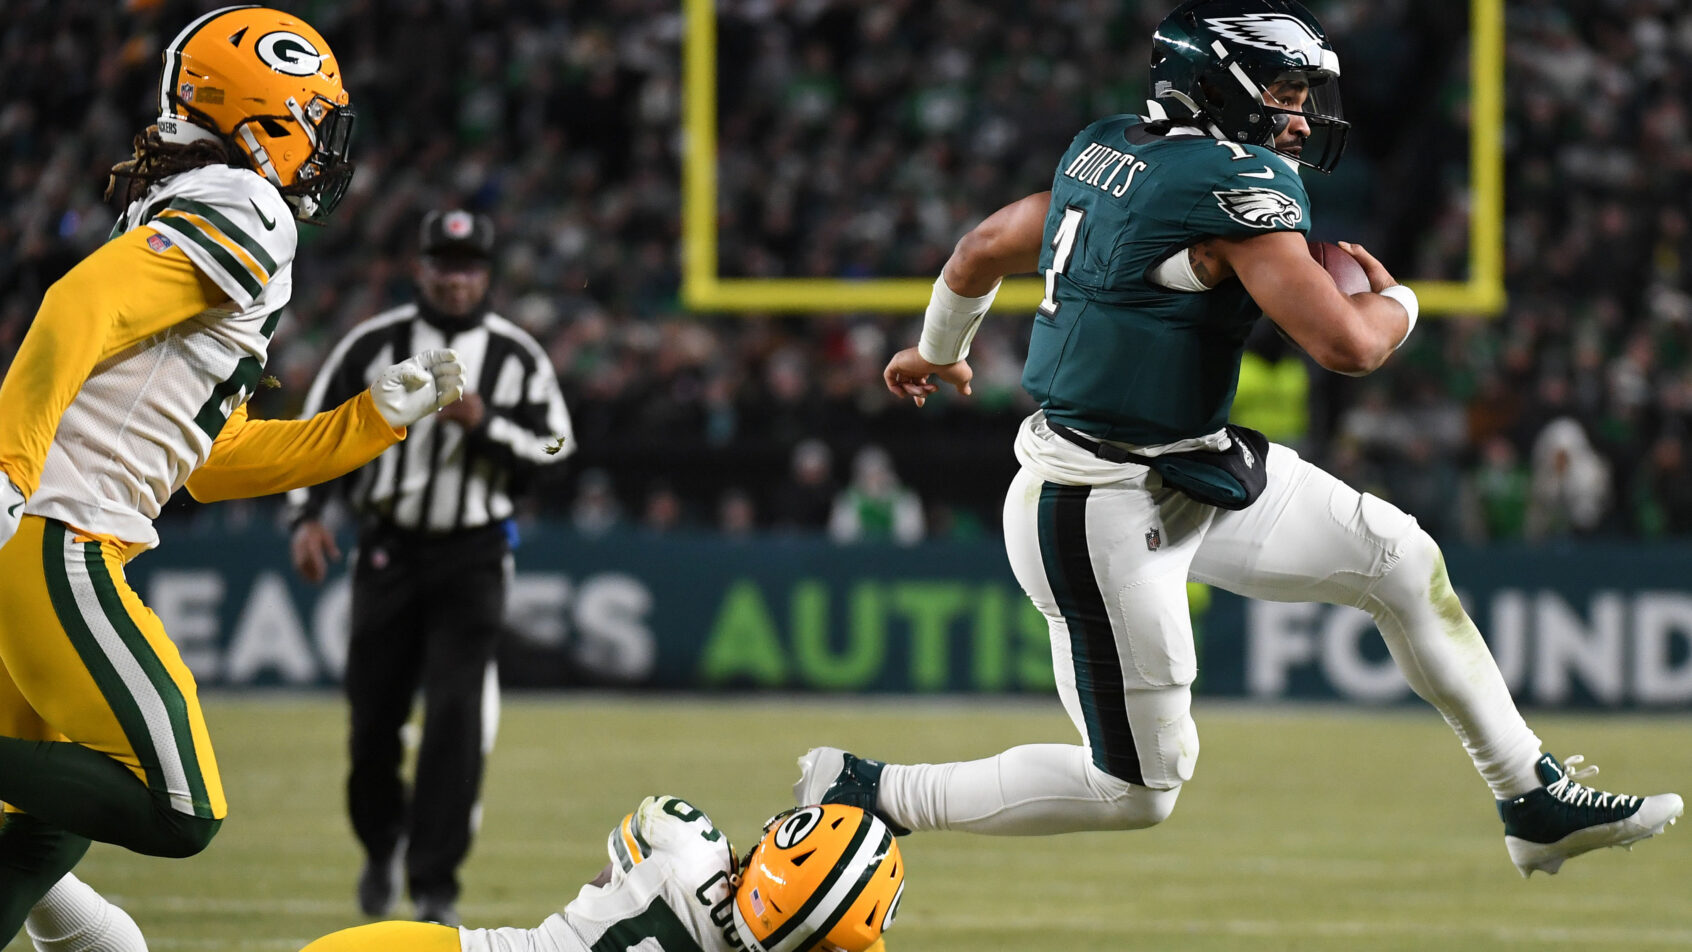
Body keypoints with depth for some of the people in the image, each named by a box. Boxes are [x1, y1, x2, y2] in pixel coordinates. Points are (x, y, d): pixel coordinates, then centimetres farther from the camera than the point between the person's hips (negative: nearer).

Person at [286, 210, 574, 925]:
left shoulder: (515, 356, 1)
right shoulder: (374, 345, 2)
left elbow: (553, 450, 0)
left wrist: (484, 425, -17)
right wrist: (307, 514, -6)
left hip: (472, 557, -1)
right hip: (388, 548, 1)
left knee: (455, 717, -14)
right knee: (373, 715, 4)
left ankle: (434, 884, -12)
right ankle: (382, 844, 33)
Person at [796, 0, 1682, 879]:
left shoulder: (1108, 149, 6)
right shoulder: (1236, 181, -20)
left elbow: (983, 250, 19)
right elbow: (1343, 344, -25)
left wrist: (938, 351, 38)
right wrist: (1395, 302, -2)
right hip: (1103, 517, -10)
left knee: (1401, 560, 12)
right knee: (1139, 790, 0)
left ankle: (1536, 800, 22)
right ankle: (868, 792, 10)